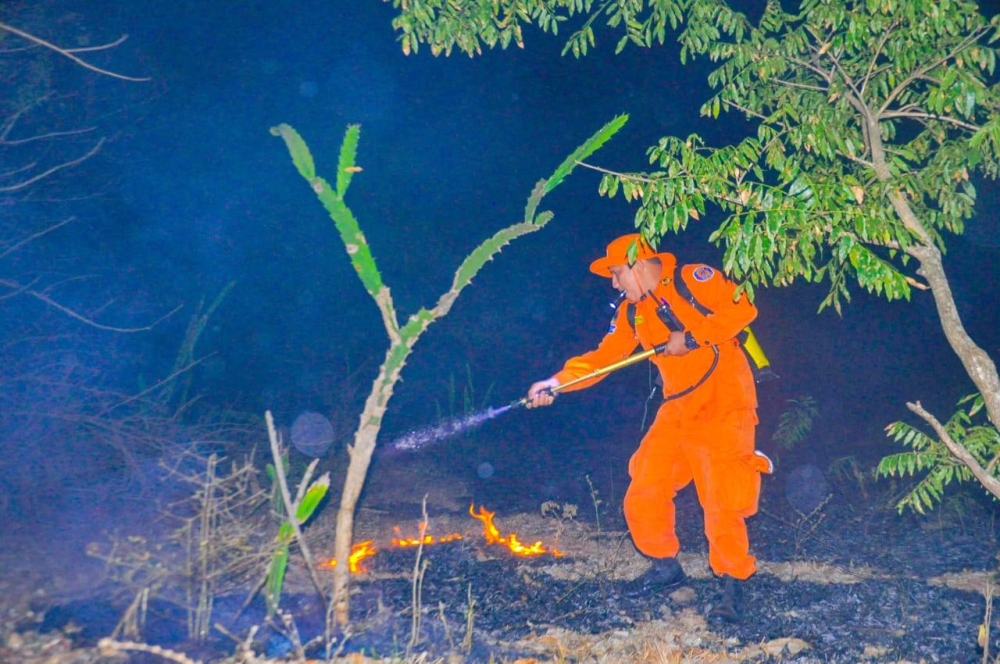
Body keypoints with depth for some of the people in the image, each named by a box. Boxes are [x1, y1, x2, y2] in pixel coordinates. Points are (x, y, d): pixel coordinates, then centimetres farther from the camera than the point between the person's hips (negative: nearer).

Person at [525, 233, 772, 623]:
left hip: (723, 408, -7)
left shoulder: (694, 280, -9)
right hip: (677, 411, 7)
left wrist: (692, 338, -20)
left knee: (721, 502, -8)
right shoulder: (632, 313, 11)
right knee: (643, 495, 7)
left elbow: (742, 309, -18)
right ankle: (665, 567, 27)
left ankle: (732, 587, 9)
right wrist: (556, 382, -4)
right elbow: (604, 356, 6)